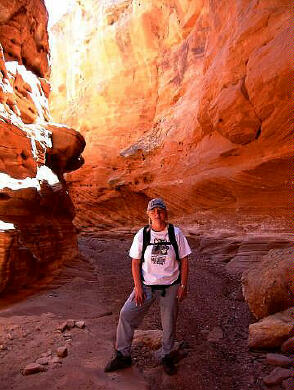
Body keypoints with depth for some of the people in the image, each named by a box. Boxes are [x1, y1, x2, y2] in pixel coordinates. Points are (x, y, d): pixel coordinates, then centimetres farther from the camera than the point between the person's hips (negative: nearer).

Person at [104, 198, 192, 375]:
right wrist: (138, 287, -7)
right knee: (126, 315, -1)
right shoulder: (142, 235, -7)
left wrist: (183, 285, -5)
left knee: (169, 322, 11)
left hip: (170, 286, -1)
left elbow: (184, 261, -2)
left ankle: (167, 357, 39)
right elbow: (135, 263, -2)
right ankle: (123, 355, 22)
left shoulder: (176, 233, -9)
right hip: (146, 285, 1)